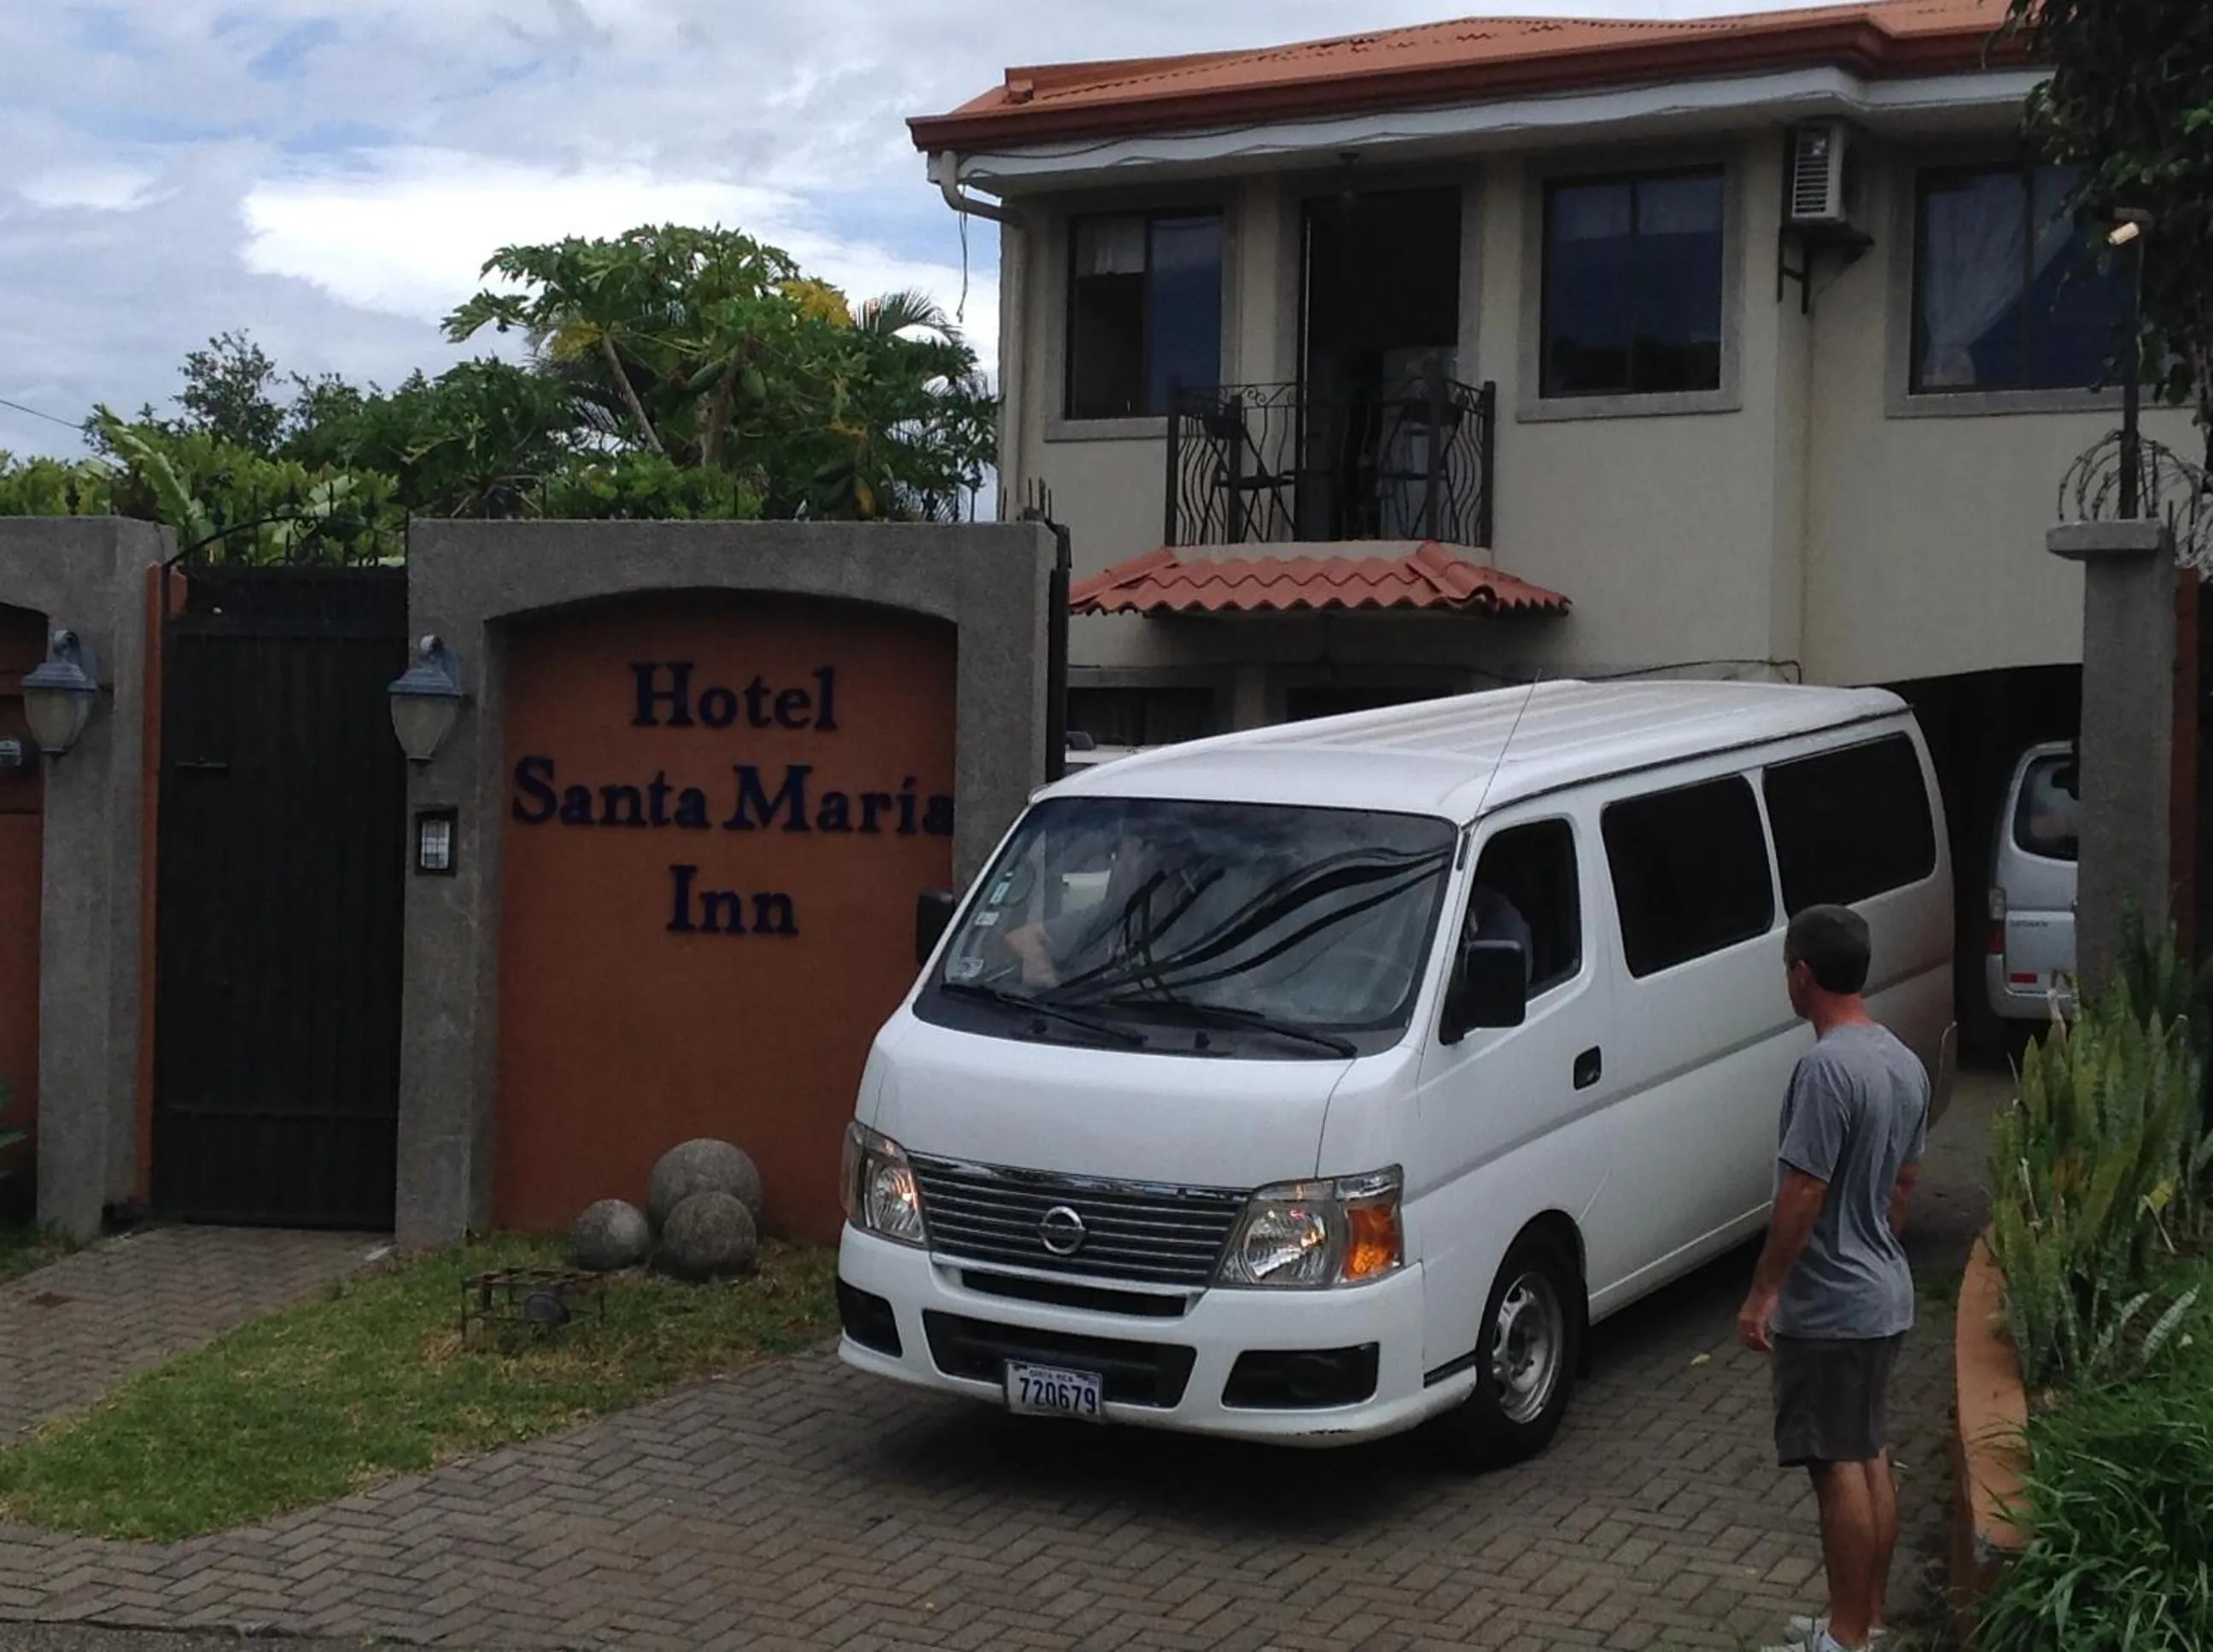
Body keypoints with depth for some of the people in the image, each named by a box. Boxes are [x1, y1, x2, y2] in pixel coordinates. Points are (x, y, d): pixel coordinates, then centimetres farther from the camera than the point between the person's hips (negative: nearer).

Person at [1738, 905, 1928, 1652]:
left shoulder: (1827, 1067, -22)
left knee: (1839, 1466, -2)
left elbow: (1803, 1194, -23)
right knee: (1872, 1456, 15)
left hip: (1829, 1306, -9)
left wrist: (1761, 1293, -15)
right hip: (1885, 1294, 9)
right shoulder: (1904, 1063, 7)